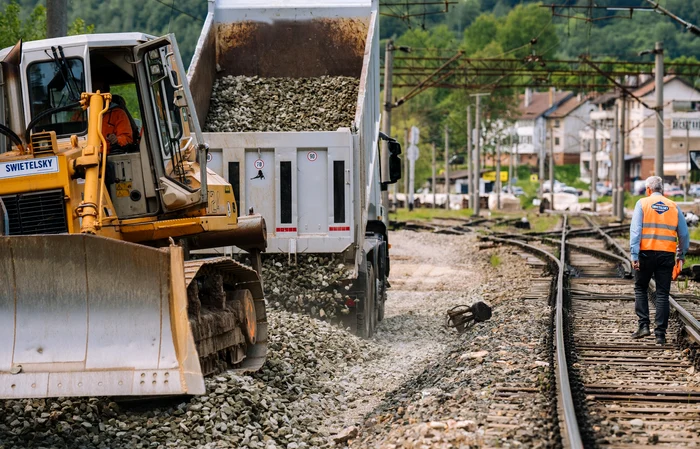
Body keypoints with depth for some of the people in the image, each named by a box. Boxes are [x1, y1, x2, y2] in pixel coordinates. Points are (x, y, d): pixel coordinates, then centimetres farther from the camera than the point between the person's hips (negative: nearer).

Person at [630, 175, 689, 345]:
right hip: (667, 254, 2)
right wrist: (682, 254, 22)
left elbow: (635, 230, -7)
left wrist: (634, 256, -9)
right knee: (662, 294, 5)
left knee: (640, 288, 15)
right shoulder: (673, 207, 9)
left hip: (647, 252, -2)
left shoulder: (642, 204, 1)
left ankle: (643, 325, 4)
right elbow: (684, 233, 10)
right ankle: (660, 334, 2)